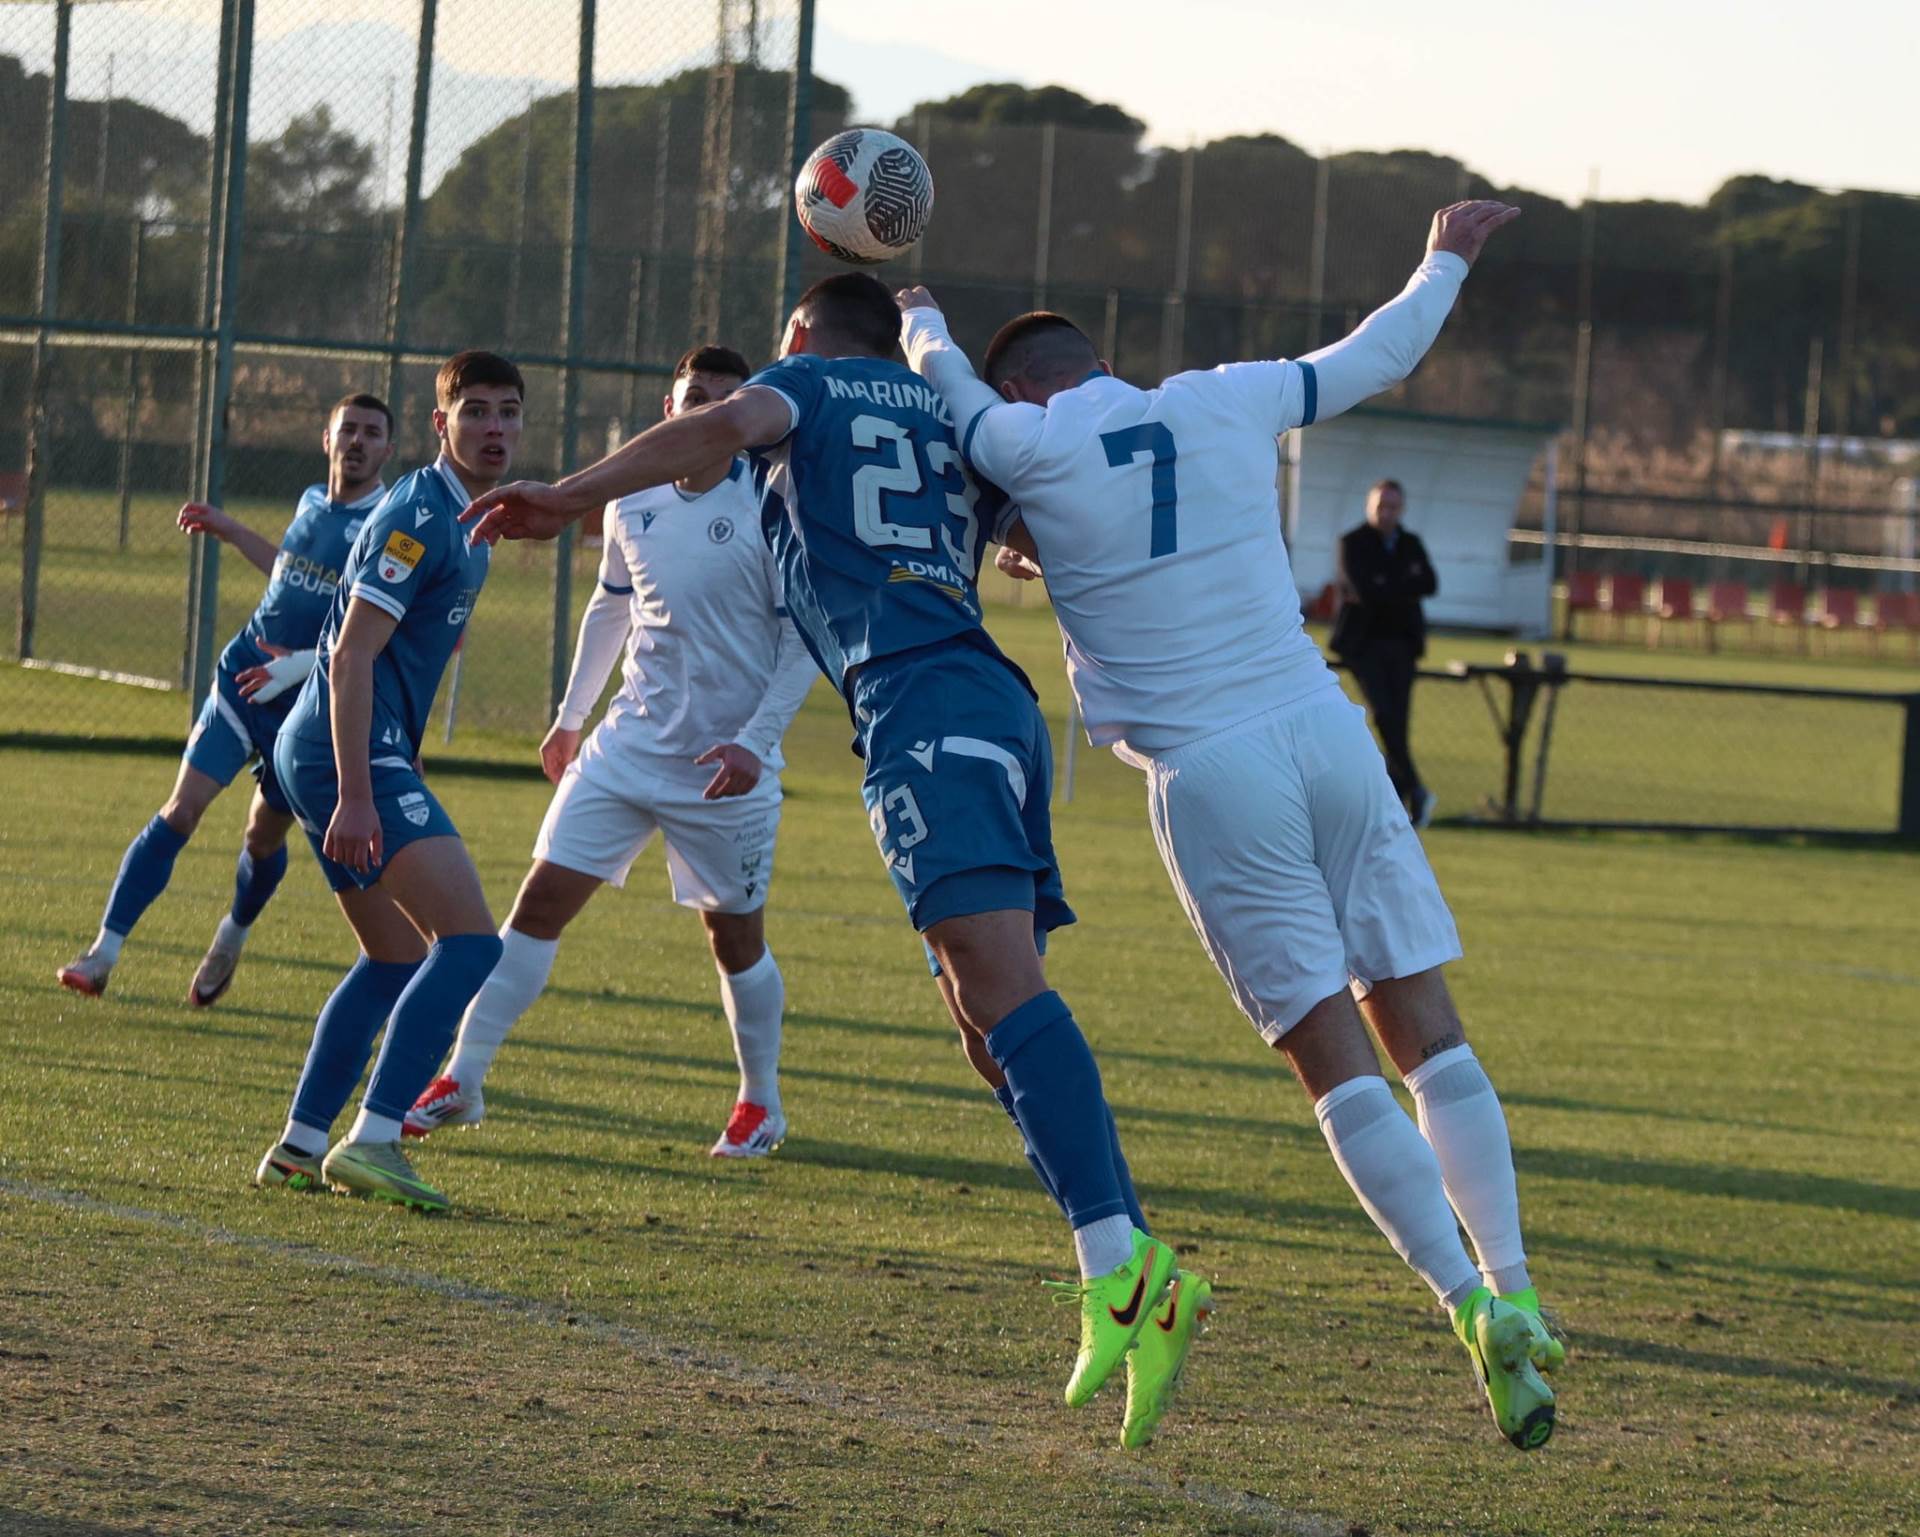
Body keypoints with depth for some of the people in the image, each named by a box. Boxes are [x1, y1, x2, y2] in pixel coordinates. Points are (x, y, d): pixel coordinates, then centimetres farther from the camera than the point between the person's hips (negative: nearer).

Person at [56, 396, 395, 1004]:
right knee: (181, 810, -8)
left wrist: (302, 664, -25)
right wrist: (229, 531, 27)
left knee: (265, 837, 8)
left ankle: (232, 939, 39)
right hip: (240, 680, 4)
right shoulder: (312, 502, 7)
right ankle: (105, 949, -8)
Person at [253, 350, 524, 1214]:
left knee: (397, 960, 18)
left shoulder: (463, 523, 18)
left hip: (317, 754, 11)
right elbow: (351, 657, -20)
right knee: (468, 940, -18)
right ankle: (372, 1140, -24)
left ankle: (298, 1149, 18)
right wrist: (357, 795, -25)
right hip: (349, 755, -11)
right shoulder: (420, 517, -14)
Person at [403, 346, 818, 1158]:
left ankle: (760, 1104, 27)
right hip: (629, 746, 4)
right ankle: (461, 1079, 0)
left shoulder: (768, 512, -12)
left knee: (735, 935, 7)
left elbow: (803, 638, -10)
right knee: (541, 899, -4)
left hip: (726, 765, -4)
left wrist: (756, 741, -19)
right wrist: (570, 717, 24)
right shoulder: (633, 504, 3)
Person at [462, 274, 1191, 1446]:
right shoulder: (954, 418, 30)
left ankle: (1118, 1260, -34)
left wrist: (569, 499, -11)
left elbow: (728, 423, -7)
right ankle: (1128, 1257, -3)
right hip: (999, 704, 7)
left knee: (1000, 985, -20)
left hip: (922, 707, -7)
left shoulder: (812, 384, 15)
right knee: (989, 1017, 8)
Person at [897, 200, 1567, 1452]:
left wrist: (919, 313, 46)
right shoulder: (1225, 404, 8)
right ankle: (1512, 1289, 0)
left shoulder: (1029, 450, 1)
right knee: (1429, 1034, 7)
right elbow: (1378, 358, 24)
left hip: (1208, 776, -3)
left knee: (1340, 1067, -3)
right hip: (1327, 734, 3)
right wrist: (1446, 263, 42)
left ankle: (1474, 1305, -13)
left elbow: (945, 381, 24)